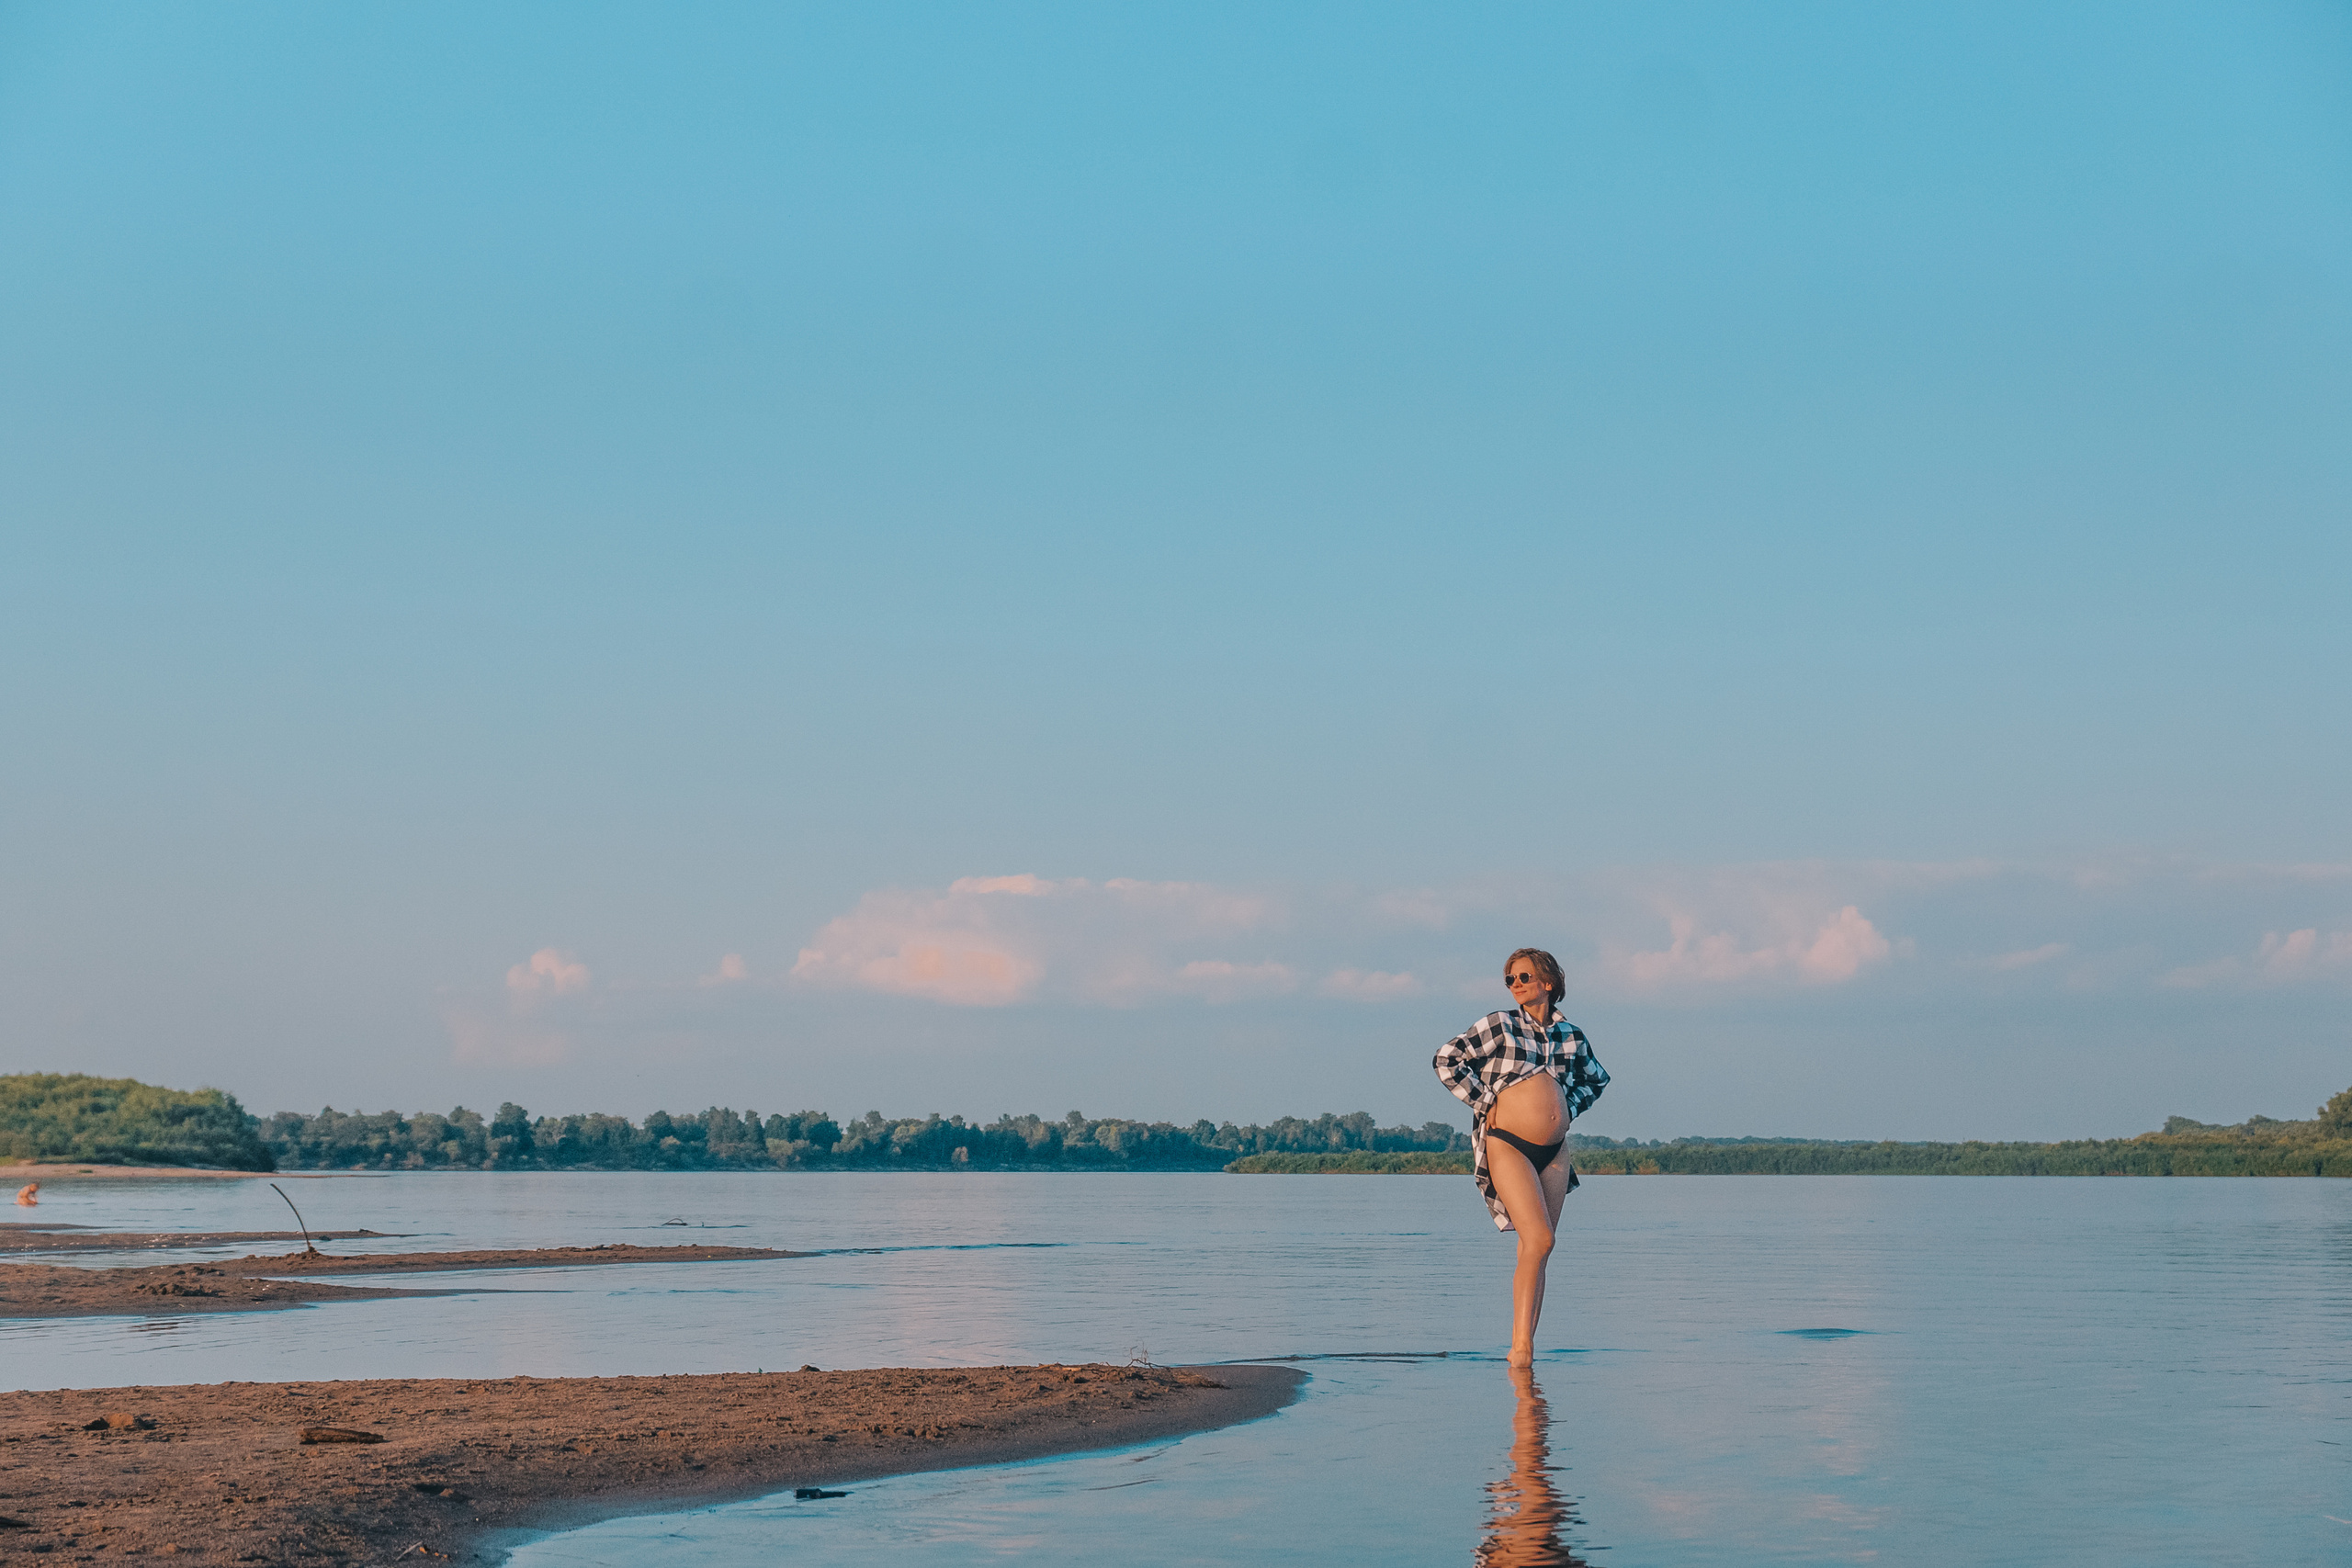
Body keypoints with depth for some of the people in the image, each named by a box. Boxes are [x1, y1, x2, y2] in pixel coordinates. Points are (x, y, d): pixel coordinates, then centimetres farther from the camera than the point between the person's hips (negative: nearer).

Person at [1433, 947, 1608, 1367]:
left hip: (1555, 1150, 5)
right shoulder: (1499, 1026, 0)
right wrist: (1485, 1104, -4)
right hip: (1508, 1144, -5)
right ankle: (1521, 1346, -14)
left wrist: (1567, 1108, 13)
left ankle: (1524, 1346, 11)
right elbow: (1446, 1060, -2)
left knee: (1537, 1249, 5)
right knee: (1539, 1241, -17)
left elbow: (1595, 1079, 29)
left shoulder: (1571, 1036, 12)